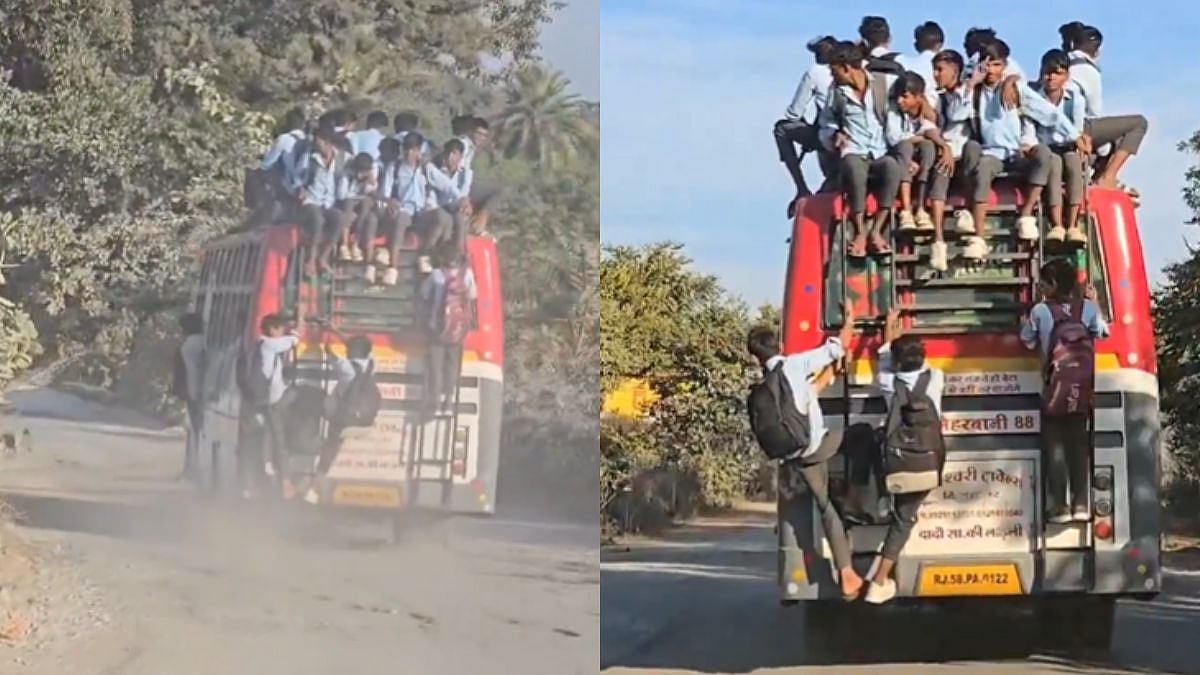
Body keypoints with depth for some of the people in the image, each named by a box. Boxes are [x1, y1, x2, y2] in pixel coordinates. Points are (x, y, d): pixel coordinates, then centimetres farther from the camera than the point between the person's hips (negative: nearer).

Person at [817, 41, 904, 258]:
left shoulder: (886, 82, 5)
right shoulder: (837, 91, 14)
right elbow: (826, 122, 29)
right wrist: (833, 135, 5)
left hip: (882, 155, -1)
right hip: (853, 154, 1)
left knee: (892, 166, -39)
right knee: (854, 166, -39)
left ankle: (876, 232, -32)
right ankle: (860, 233, -33)